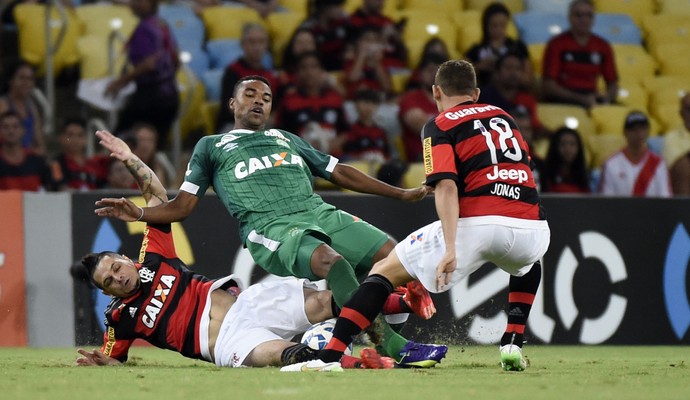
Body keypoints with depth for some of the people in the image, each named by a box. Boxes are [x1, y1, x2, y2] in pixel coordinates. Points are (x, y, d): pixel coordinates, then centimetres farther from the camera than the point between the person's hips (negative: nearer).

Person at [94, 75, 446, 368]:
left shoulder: (286, 139, 34)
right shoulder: (211, 146, 23)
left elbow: (339, 173, 35)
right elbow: (182, 206, 17)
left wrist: (401, 194, 32)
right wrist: (138, 213, -3)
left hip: (319, 212, 6)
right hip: (270, 228, -6)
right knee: (331, 261, -36)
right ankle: (396, 348, -42)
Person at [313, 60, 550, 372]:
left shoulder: (439, 126, 8)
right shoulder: (502, 116, 26)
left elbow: (446, 186, -7)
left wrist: (450, 249, -17)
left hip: (478, 224, -4)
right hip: (532, 226, 5)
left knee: (386, 271, 8)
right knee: (528, 263, 42)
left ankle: (328, 356, -7)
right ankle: (513, 343, 23)